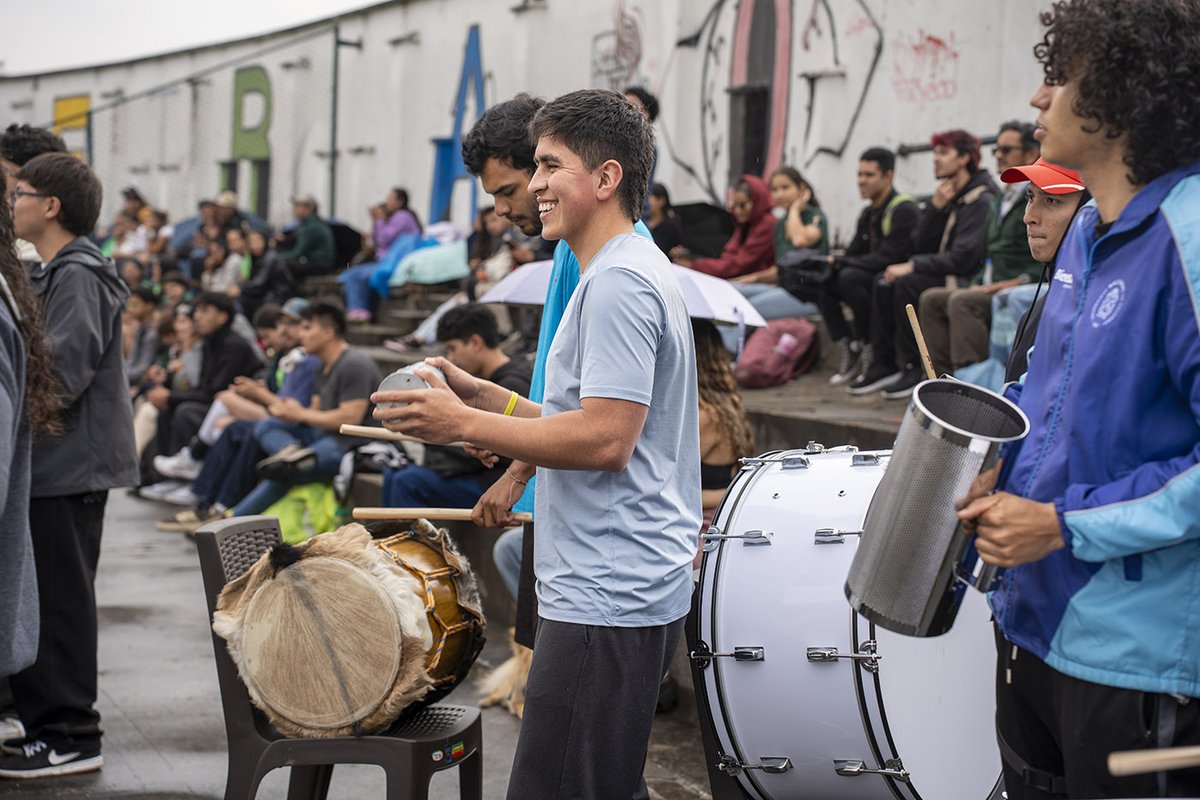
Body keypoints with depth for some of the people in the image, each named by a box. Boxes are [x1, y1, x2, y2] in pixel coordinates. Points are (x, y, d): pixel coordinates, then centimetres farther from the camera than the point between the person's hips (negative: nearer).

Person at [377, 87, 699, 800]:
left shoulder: (618, 282, -15)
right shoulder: (642, 271, 19)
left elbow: (605, 439, -23)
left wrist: (465, 424, -16)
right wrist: (483, 395, 14)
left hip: (607, 600, -11)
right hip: (629, 588, 11)